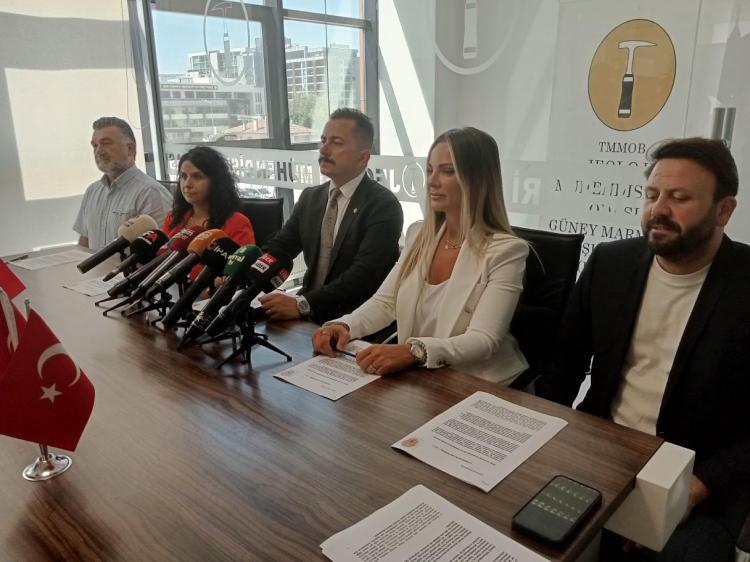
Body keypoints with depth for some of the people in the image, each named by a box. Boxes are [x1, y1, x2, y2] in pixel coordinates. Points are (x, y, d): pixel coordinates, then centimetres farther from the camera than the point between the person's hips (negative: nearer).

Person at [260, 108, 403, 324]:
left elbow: (364, 274, -22)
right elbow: (278, 247, 8)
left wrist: (302, 305, -30)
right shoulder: (310, 197, 9)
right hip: (310, 318, 6)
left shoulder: (383, 206, -11)